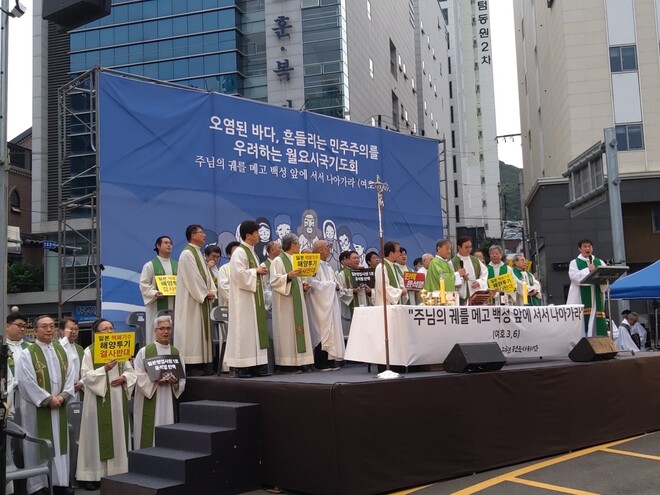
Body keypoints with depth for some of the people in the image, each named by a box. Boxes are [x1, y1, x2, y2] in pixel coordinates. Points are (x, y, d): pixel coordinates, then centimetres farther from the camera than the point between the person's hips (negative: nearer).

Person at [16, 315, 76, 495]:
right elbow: (27, 382, -15)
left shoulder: (61, 351, 9)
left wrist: (63, 396, -9)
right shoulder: (27, 354, -7)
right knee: (38, 445, 1)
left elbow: (69, 376, 6)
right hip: (37, 407, -5)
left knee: (59, 443, 8)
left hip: (59, 405, 5)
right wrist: (48, 399, -16)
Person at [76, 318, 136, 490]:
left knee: (117, 434, 7)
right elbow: (86, 375, -12)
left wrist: (123, 378, -9)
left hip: (118, 398, 5)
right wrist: (104, 369, -24)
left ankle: (116, 471, 14)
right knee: (97, 435, -2)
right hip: (97, 399, -4)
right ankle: (92, 474, 3)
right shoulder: (89, 351, -3)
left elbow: (131, 371, 11)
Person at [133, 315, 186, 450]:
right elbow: (138, 376, -7)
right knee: (150, 434, -4)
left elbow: (183, 379, 10)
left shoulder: (176, 353, 11)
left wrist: (176, 382, -11)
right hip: (150, 402, -3)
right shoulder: (144, 352, 1)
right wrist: (155, 380, -20)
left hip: (169, 401, 3)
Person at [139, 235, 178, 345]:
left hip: (174, 306, 4)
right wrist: (155, 293, -19)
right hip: (157, 307, -4)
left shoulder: (177, 265, 15)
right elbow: (144, 285, -4)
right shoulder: (150, 265, 2)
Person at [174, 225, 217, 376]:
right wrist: (205, 293, -14)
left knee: (202, 330, 8)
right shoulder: (187, 254, -12)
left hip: (202, 298, 9)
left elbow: (206, 275, 14)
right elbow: (192, 277, -18)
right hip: (192, 300, -9)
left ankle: (202, 364, 12)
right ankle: (190, 365, -5)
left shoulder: (198, 253, 17)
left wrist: (212, 291, 0)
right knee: (192, 330, -7)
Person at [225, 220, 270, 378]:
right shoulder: (239, 253, -12)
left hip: (254, 297, 10)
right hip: (243, 298, -9)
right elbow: (238, 273, -23)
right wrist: (256, 271, -13)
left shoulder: (251, 252, 16)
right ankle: (239, 366, -4)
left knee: (255, 329, 8)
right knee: (243, 331, -8)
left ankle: (255, 365, 10)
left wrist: (260, 272, 5)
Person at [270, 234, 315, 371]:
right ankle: (287, 363, -6)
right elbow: (274, 281, -16)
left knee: (299, 328, 4)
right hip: (285, 303, -8)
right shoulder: (278, 261, -6)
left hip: (297, 301, 8)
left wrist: (303, 285, 6)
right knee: (287, 331, -9)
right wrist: (288, 276, -28)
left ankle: (300, 361, 5)